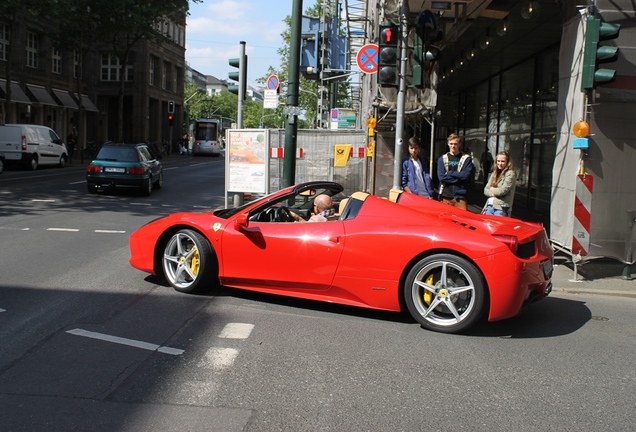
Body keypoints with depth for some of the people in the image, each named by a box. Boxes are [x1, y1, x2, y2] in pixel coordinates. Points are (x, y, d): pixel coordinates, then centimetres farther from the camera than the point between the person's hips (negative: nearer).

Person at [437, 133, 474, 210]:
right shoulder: (442, 159, 8)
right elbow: (441, 177, -4)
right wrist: (459, 178, -8)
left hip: (460, 196, -1)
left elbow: (466, 175, -8)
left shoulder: (466, 158, 4)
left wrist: (450, 173, -5)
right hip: (445, 196, 1)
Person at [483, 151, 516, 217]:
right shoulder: (494, 174, 16)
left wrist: (492, 189, 4)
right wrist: (492, 194, -8)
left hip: (501, 208, -7)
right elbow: (486, 190, 13)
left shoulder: (510, 174, -5)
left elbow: (503, 190, -13)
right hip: (490, 206, 7)